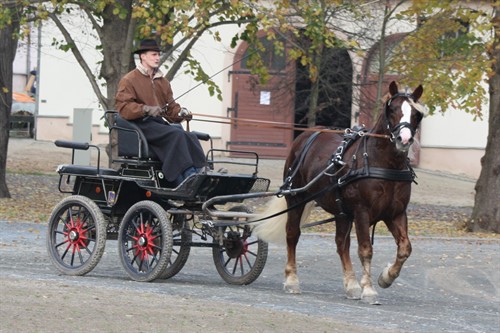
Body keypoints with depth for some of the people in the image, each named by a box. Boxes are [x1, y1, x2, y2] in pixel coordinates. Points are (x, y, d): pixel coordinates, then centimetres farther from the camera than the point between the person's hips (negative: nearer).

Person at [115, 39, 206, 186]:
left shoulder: (162, 81, 25)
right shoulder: (129, 80, 4)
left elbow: (171, 107, 23)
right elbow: (123, 107, -8)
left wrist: (181, 113, -1)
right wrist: (146, 109, -22)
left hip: (160, 122, 7)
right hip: (141, 123, -7)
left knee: (190, 137, -24)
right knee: (176, 135, -32)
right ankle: (188, 175, -39)